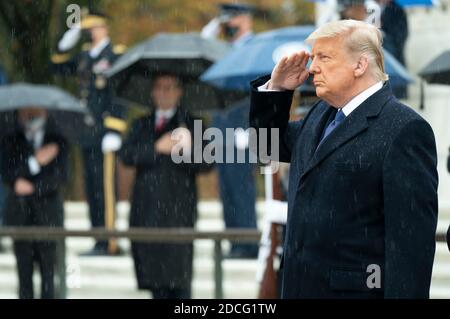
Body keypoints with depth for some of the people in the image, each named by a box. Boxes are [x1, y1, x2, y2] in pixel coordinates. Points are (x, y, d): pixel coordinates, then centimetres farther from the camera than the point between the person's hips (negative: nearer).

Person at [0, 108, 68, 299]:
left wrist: (32, 187, -14)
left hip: (48, 211, 0)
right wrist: (34, 162, -14)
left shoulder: (58, 141, 7)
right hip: (19, 211, 1)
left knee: (48, 266, -3)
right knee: (24, 266, -2)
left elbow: (60, 176, -3)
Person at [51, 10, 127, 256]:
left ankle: (107, 243, -8)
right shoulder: (85, 57, 16)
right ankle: (99, 241, 15)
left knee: (103, 189, -9)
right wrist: (65, 45, 8)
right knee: (92, 189, 10)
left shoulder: (116, 56, -8)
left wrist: (115, 133, -18)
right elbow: (58, 68, 26)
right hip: (87, 134, 8)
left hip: (105, 132, -8)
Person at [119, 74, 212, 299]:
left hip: (177, 210, -4)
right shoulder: (141, 125, 19)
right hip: (147, 210, 4)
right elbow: (126, 155, 4)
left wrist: (187, 151, -21)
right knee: (152, 270, 4)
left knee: (178, 274, -11)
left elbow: (205, 163, -2)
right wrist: (157, 148, -10)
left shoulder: (190, 124, 8)